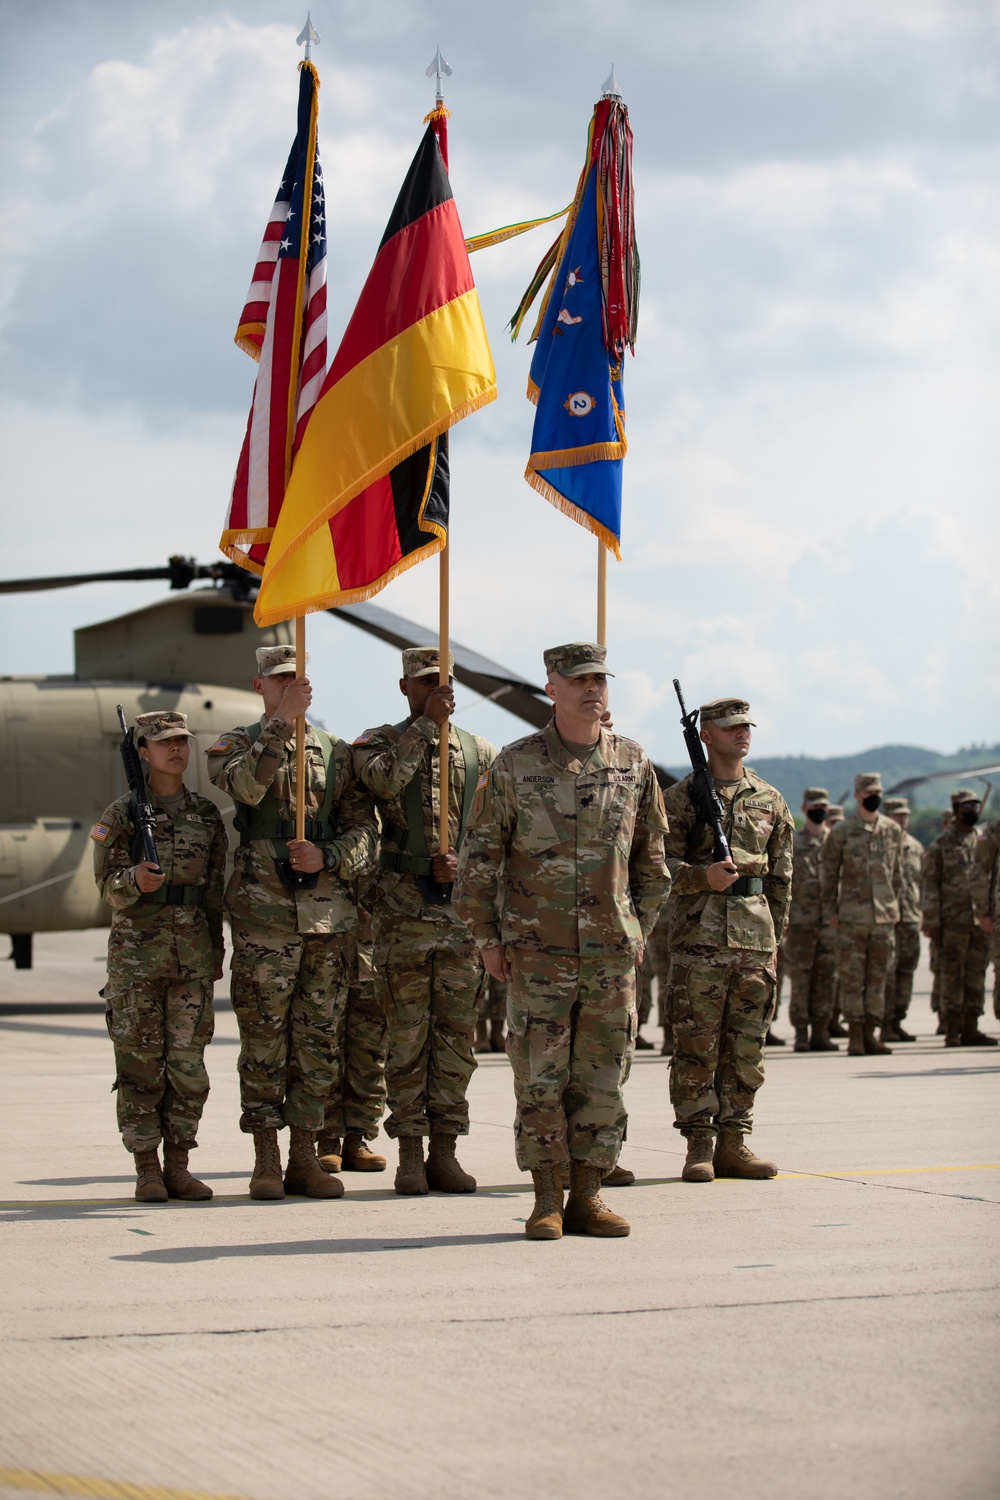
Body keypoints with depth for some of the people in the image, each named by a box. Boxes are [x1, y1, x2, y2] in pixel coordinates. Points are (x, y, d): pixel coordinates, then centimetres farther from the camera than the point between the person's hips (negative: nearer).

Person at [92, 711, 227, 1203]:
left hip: (193, 953, 3)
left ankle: (178, 1167, 9)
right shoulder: (122, 814, 1)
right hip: (137, 947, -3)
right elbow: (108, 885, -4)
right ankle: (147, 1170, 4)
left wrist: (216, 953, 13)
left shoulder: (207, 815, 11)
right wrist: (135, 880, -26)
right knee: (140, 1063, -2)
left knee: (189, 1062, 1)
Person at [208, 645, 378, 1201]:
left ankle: (304, 1158, 12)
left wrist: (327, 858, -9)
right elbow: (245, 785, -19)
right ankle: (266, 1160, 6)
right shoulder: (236, 744, 5)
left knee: (318, 1039, 5)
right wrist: (282, 721, -24)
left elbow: (365, 828, 9)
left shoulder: (336, 752, 13)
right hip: (263, 913, -3)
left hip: (331, 914, 3)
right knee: (264, 1039, 0)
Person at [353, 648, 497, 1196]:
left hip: (464, 910, 3)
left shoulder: (480, 753, 11)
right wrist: (426, 723, -16)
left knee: (457, 1036, 4)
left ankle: (445, 1151, 10)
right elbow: (385, 780, -20)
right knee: (407, 1037, 0)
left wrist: (463, 862, -9)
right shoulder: (379, 742, 4)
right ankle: (410, 1154, 6)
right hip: (403, 911, -3)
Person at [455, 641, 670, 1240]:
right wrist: (488, 938, -1)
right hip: (536, 950, -2)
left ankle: (587, 1197, 13)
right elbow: (481, 856, 2)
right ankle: (547, 1201, 6)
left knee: (602, 1078, 4)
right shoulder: (515, 765, -2)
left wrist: (641, 928, 10)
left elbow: (651, 856, 16)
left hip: (613, 950, 3)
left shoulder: (633, 764, 6)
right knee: (540, 1078, -2)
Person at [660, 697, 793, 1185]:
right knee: (696, 1046, -3)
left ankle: (733, 1144, 12)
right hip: (698, 937, -4)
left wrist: (775, 938, 13)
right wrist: (704, 875, -21)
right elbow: (660, 863, -3)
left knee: (746, 1046, 5)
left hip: (756, 936, 4)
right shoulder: (681, 797, 2)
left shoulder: (770, 800, 13)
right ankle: (699, 1145, 2)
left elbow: (781, 875, 17)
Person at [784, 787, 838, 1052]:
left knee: (826, 980, 3)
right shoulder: (790, 843, 4)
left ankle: (821, 1033, 9)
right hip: (800, 920, -2)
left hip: (831, 921, 2)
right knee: (800, 981, -2)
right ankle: (801, 1034, 2)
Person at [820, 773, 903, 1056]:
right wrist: (830, 910, -3)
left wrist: (895, 905, 14)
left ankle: (871, 1032, 12)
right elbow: (828, 871, 1)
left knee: (878, 976, 6)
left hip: (884, 916, 4)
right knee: (851, 977, -2)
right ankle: (855, 1035, 3)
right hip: (852, 915, -4)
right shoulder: (842, 832, -1)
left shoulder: (893, 831, 10)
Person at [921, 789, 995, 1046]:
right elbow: (928, 883, -3)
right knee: (951, 977, -2)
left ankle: (970, 1029, 10)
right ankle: (952, 1032, 2)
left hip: (981, 920, 5)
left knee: (976, 976, 5)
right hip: (952, 920, -5)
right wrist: (932, 921, -9)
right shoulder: (942, 844, -1)